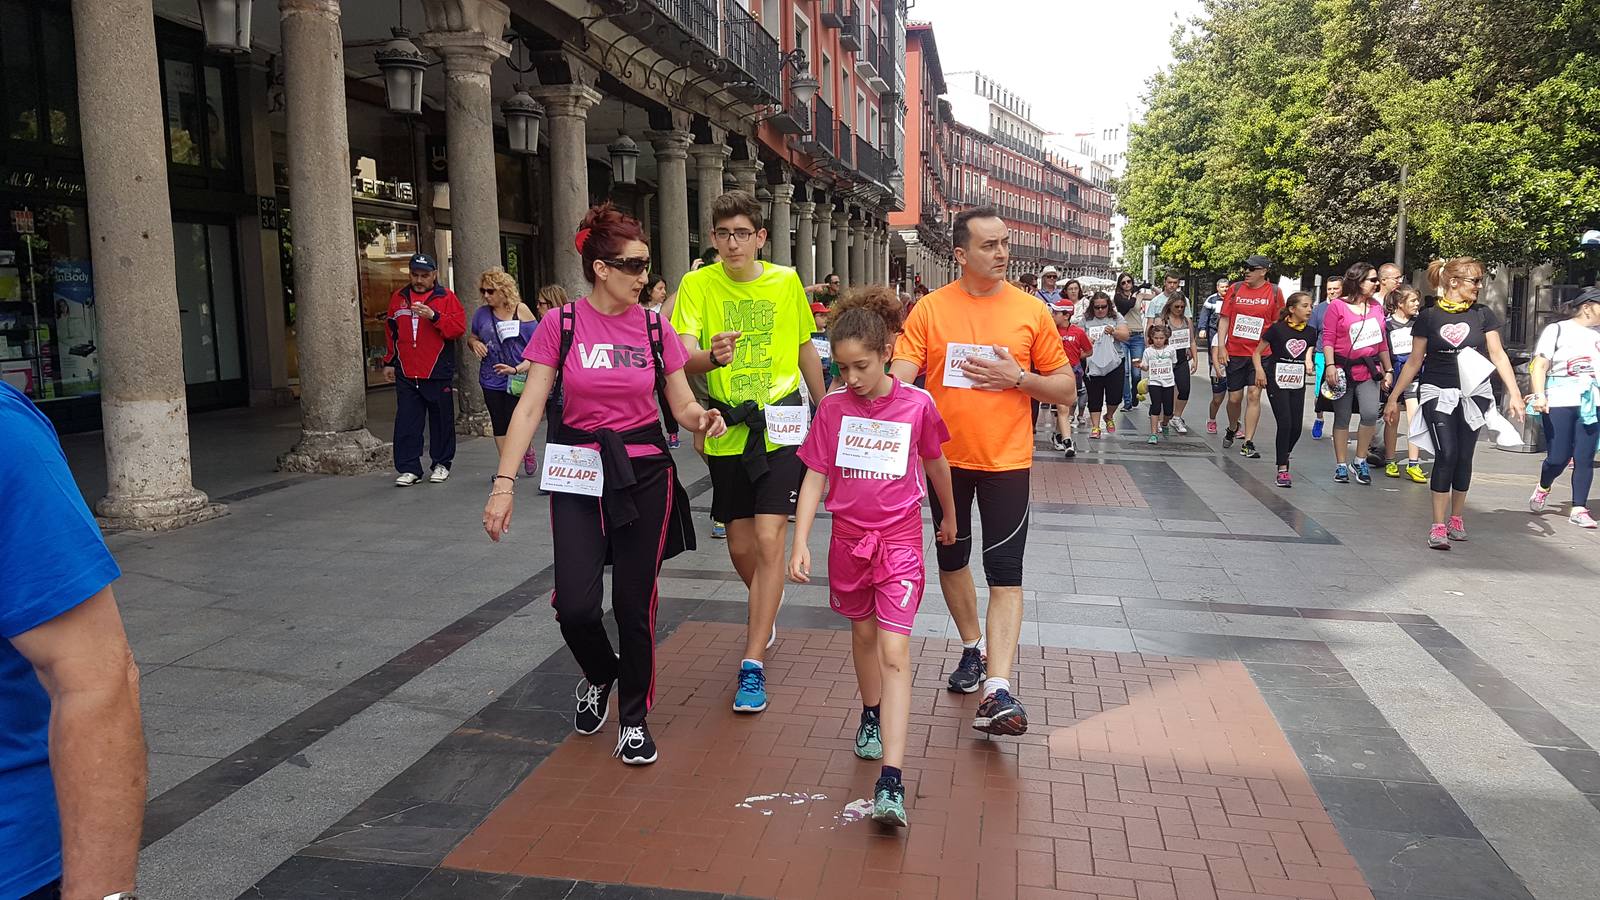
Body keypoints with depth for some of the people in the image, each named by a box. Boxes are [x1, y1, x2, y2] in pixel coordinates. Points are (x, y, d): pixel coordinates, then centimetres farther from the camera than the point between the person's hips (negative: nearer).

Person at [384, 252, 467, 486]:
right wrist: (389, 362, 19)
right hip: (405, 373, 3)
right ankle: (409, 468, 6)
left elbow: (459, 327, -11)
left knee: (441, 419, 6)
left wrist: (434, 316, -22)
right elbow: (391, 332, 20)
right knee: (406, 422, 1)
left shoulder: (446, 297, 0)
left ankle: (442, 464, 19)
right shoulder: (398, 298, 12)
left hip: (437, 372, -3)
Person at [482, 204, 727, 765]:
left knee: (635, 603, 4)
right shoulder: (561, 325, -4)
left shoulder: (655, 329, 1)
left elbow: (682, 406, 5)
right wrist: (504, 483, -13)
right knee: (576, 607, -8)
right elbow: (529, 408, -6)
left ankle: (634, 718, 24)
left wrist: (703, 419, -19)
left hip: (644, 474, 1)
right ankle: (600, 675, 28)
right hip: (578, 474, -1)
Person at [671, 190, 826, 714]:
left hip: (781, 428, -1)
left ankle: (752, 666, -4)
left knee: (769, 539, -11)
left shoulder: (786, 282, 1)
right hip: (727, 431, 1)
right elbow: (683, 358, -14)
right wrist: (712, 356, -37)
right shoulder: (698, 285, -3)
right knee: (740, 546, 12)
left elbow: (806, 351, 13)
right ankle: (766, 615, 43)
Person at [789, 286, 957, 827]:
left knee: (894, 651, -11)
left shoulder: (917, 405, -9)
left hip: (899, 540, -3)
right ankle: (872, 715, 46)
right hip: (848, 539, 3)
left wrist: (949, 517, 22)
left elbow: (936, 464, 8)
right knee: (862, 634, 20)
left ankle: (891, 782, -15)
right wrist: (800, 543, -11)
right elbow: (814, 477, -3)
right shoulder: (832, 408, -5)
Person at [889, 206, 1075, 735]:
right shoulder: (930, 309, -2)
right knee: (952, 560, 17)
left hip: (1006, 460, -2)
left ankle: (998, 690, -11)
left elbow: (1066, 389, 3)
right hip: (946, 457, 2)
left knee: (1005, 574, -9)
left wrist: (1018, 378, -14)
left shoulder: (1032, 311, -2)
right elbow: (899, 374, -9)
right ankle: (973, 647, 39)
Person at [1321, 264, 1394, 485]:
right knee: (1342, 419, 4)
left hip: (1369, 369, 3)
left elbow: (1382, 342, 16)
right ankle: (1341, 465, 14)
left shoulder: (1376, 308, 11)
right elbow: (1328, 339, -6)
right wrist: (1329, 365, -17)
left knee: (1371, 413, -15)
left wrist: (1388, 370, 15)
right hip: (1344, 369, -3)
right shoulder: (1337, 306, -3)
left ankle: (1361, 461, 2)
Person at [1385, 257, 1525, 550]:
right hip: (1438, 394, -2)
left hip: (1473, 395, 2)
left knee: (1464, 458, 6)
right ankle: (1438, 526, -10)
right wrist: (1393, 398, 3)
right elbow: (1414, 362, 4)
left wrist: (1514, 394, -7)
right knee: (1446, 455, -13)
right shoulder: (1429, 316, -1)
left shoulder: (1484, 315, 3)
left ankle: (1456, 517, 23)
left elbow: (1498, 355, 1)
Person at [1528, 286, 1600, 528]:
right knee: (1558, 458, -3)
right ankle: (1543, 488, 27)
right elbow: (1540, 365, -3)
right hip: (1559, 402, -4)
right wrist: (1539, 395, -15)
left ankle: (1579, 509, 7)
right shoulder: (1556, 330, 2)